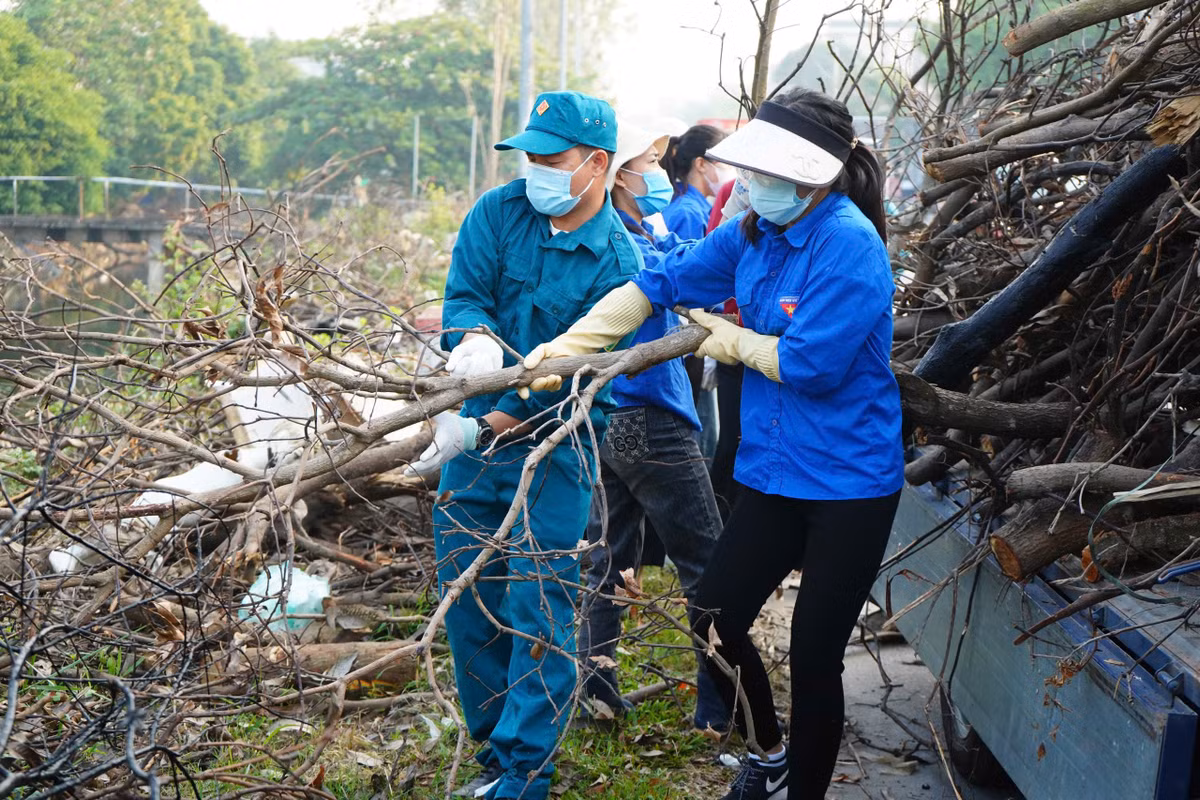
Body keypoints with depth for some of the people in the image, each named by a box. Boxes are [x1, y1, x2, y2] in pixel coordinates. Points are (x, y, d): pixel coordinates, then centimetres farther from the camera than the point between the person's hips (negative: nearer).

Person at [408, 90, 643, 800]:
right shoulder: (500, 211, 0)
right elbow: (464, 294, -9)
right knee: (468, 606, 12)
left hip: (553, 452, -5)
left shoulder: (618, 264, -13)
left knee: (539, 613, -3)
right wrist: (474, 340, -33)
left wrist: (480, 429, -25)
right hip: (475, 441, 5)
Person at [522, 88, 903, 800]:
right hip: (775, 473, 8)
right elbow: (659, 285, 7)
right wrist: (568, 345, 1)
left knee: (815, 656, 0)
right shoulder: (755, 233, 4)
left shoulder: (849, 244, -19)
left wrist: (737, 341, -5)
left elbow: (809, 363, -23)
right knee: (717, 620, 11)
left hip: (848, 484, -7)